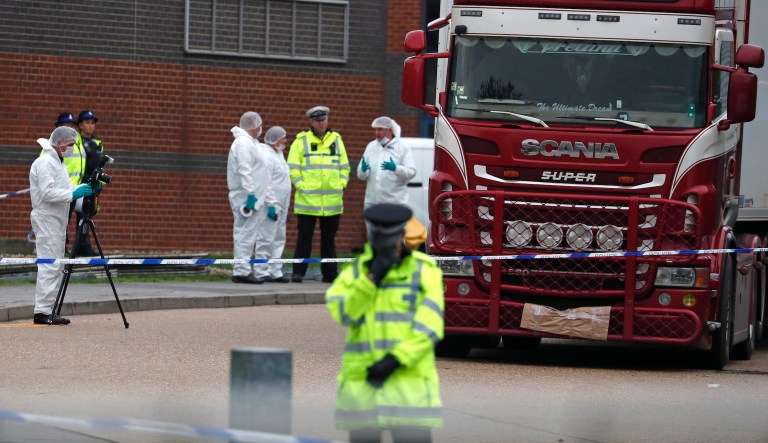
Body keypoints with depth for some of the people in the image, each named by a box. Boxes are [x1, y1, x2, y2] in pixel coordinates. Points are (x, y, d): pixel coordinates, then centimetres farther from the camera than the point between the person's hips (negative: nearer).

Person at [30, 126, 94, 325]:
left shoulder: (58, 162, 20)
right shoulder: (45, 163, -12)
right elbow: (48, 193, -21)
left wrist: (85, 188, 7)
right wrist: (73, 194, -24)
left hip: (57, 219, 10)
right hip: (46, 219, -10)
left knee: (55, 267, 10)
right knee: (49, 266, -13)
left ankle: (48, 309, 12)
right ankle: (42, 311, -14)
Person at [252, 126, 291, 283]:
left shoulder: (278, 155, 18)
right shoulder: (266, 156, -13)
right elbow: (265, 184, -19)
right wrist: (271, 205, -22)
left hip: (280, 205, 10)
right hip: (270, 205, -10)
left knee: (278, 240, 11)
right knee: (266, 240, -9)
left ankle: (275, 272, 15)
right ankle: (261, 272, -8)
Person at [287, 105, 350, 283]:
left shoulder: (336, 140, 12)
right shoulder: (301, 141, 2)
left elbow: (344, 167, 17)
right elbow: (292, 168, 0)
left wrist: (341, 185, 3)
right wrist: (301, 186, -10)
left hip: (332, 201, 3)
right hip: (307, 200, -3)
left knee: (329, 238, 9)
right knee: (304, 237, -4)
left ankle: (330, 273, 13)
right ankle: (298, 272, -1)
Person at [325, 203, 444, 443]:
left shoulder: (424, 271, 2)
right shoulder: (354, 272, 10)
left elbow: (428, 329, -6)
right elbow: (342, 313, -7)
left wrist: (395, 360, -15)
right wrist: (370, 280, -16)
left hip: (409, 376, -3)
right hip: (360, 379, 3)